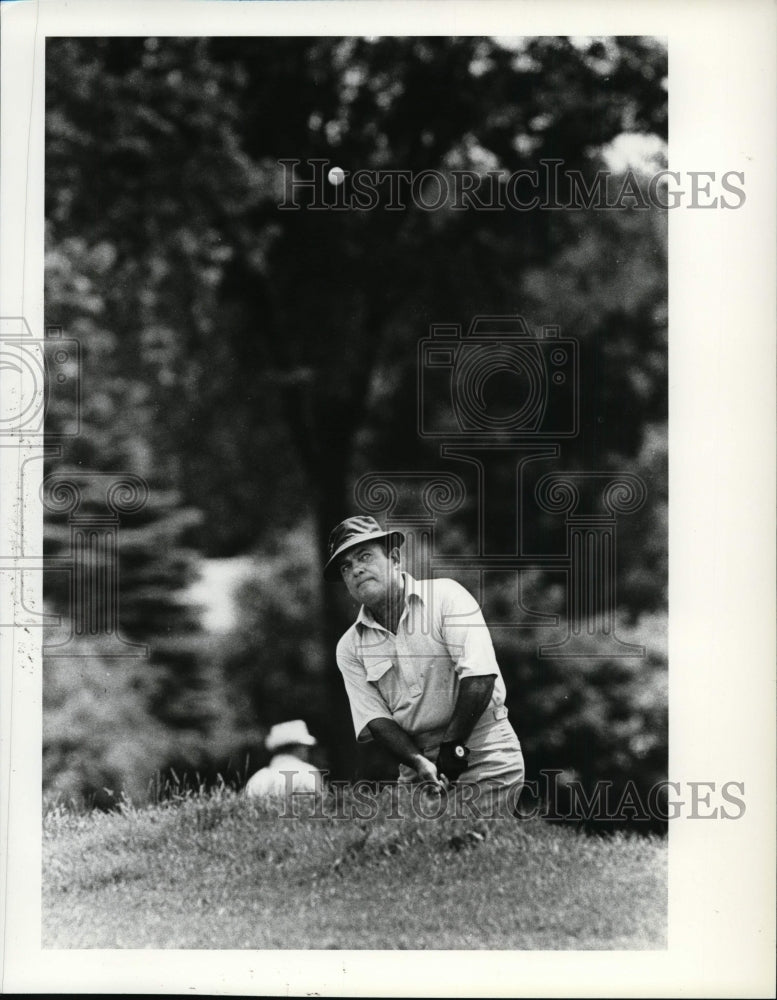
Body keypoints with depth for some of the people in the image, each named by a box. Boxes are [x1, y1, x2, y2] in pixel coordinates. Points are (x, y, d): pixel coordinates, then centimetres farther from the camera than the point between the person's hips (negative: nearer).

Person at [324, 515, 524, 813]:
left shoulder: (445, 596, -3)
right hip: (417, 761, 4)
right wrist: (419, 762, -17)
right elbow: (375, 719, 0)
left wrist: (453, 748, -15)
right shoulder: (350, 648, 8)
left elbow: (479, 677, -13)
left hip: (485, 758, -4)